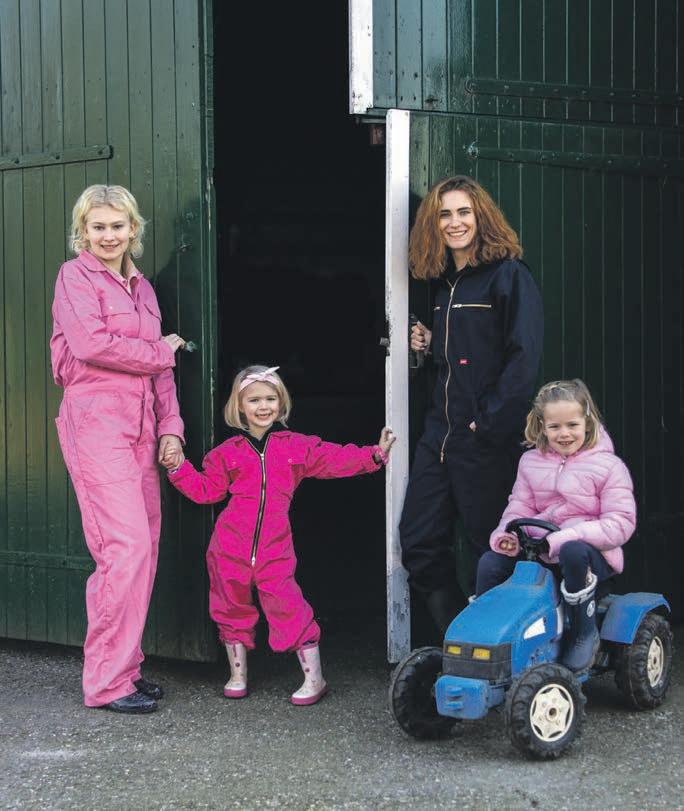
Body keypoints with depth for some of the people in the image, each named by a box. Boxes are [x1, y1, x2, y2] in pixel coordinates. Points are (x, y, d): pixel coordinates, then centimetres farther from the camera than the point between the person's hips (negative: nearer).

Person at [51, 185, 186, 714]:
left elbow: (161, 369, 21)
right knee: (126, 546, -14)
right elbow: (91, 343, -14)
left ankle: (125, 667, 14)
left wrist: (170, 428, 9)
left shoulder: (142, 287, 21)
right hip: (96, 419, -7)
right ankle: (107, 682, -6)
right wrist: (160, 352, -1)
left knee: (144, 547, 5)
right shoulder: (75, 276, 1)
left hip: (140, 426, 7)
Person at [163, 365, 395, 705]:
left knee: (288, 608, -7)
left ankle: (314, 679, 5)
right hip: (230, 548, 2)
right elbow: (206, 490, 12)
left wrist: (375, 454, -3)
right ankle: (238, 676, 29)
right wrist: (177, 467, 4)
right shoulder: (228, 452, 8)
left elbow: (337, 459, 5)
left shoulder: (298, 447, 6)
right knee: (232, 609, 11)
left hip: (275, 548, -2)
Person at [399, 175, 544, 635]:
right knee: (418, 544, 6)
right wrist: (431, 345, 6)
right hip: (440, 432, 8)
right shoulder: (445, 281, 17)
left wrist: (490, 422, -19)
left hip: (488, 439, -8)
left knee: (491, 549, 2)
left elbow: (525, 356, -16)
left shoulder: (509, 274, -8)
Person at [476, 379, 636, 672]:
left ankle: (584, 634, -20)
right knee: (490, 562, -18)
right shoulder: (531, 462, 11)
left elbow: (621, 523, -12)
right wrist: (507, 534, -13)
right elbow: (520, 507, 13)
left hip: (593, 552, -4)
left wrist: (564, 538, -23)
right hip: (541, 549, 5)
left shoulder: (608, 466, -4)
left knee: (572, 552, -39)